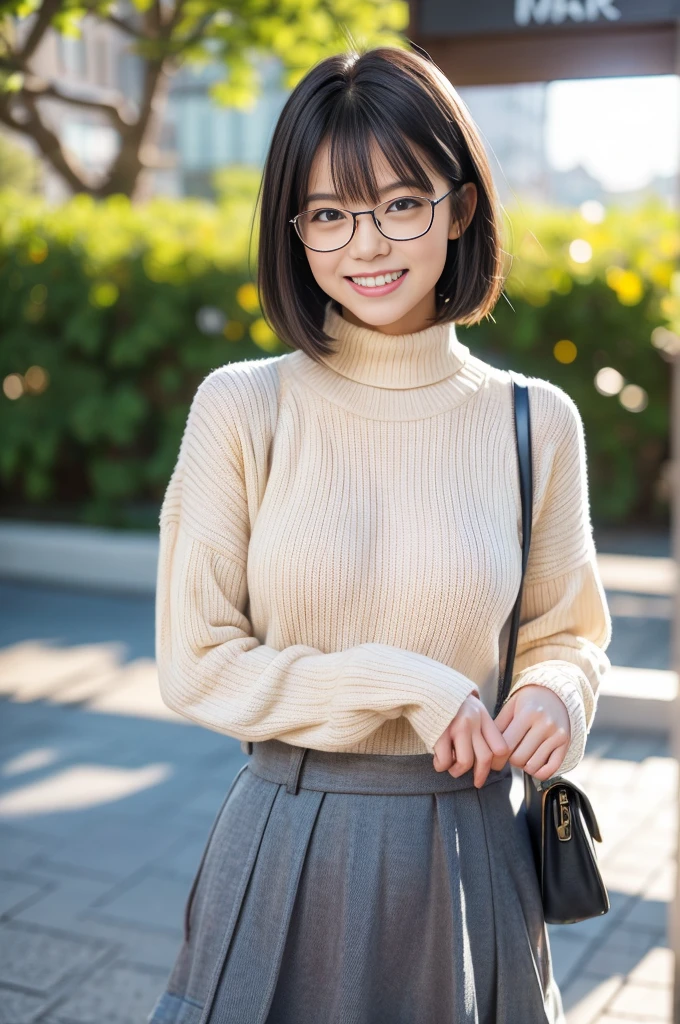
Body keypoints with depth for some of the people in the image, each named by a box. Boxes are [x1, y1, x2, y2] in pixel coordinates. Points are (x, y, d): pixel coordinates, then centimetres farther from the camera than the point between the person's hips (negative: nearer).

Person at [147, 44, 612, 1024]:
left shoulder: (535, 421, -5)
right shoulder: (240, 408, -10)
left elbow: (568, 631, 8)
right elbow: (197, 662, -8)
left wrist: (556, 693, -14)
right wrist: (406, 690, -15)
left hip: (468, 853, 2)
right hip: (287, 844, -1)